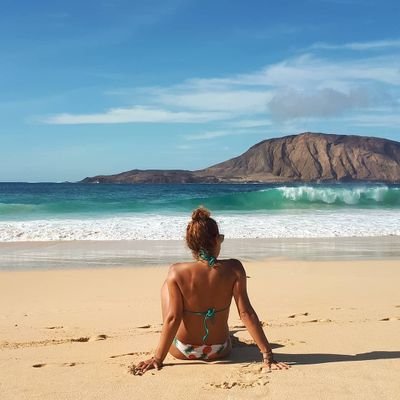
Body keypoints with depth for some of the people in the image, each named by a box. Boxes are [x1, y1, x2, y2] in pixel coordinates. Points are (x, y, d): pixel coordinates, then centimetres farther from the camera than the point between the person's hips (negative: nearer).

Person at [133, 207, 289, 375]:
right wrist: (268, 355, -16)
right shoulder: (233, 269, -20)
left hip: (183, 351, -1)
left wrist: (158, 358, -13)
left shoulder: (177, 272, -22)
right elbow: (246, 313, -21)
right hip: (219, 351, 2)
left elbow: (173, 318, -21)